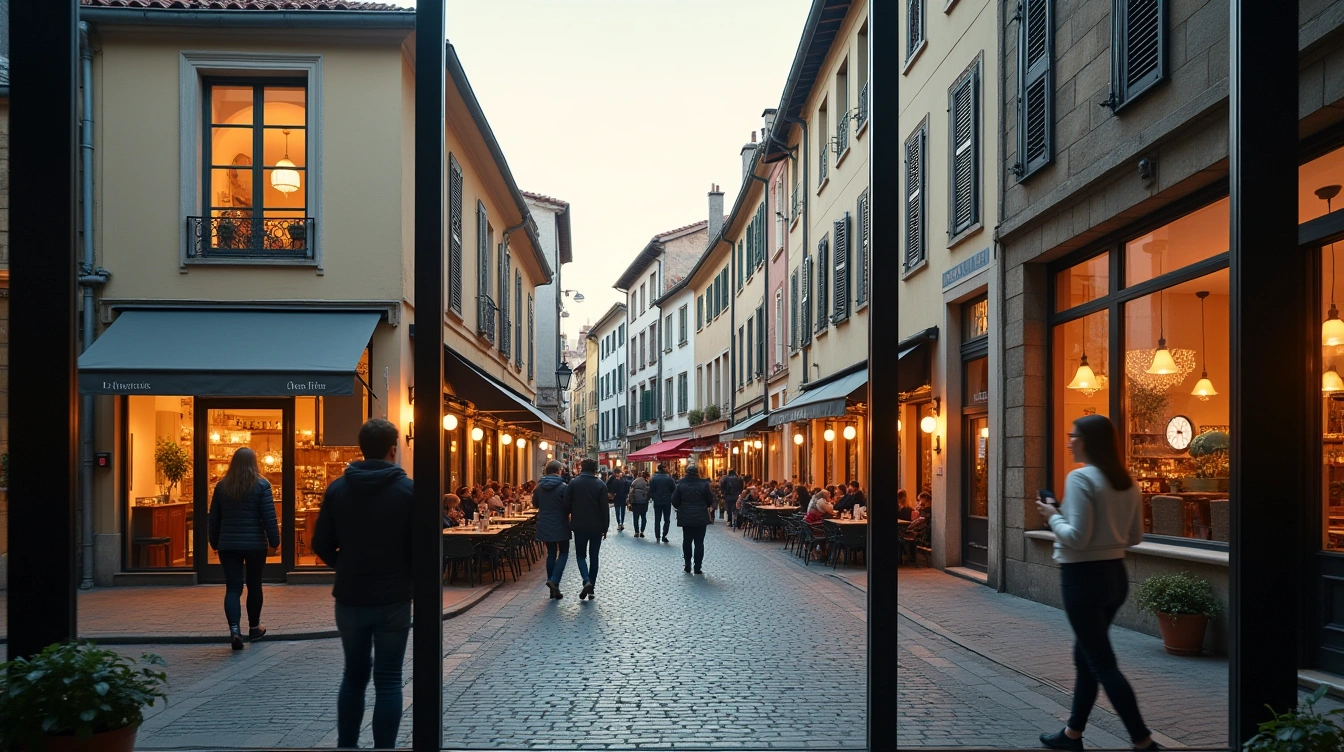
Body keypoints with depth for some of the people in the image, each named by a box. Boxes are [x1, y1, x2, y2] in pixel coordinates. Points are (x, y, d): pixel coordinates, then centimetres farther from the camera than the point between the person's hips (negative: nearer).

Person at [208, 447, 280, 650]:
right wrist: (274, 541, -1)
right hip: (255, 544, -2)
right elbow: (269, 516, -9)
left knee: (232, 588, 0)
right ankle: (254, 628, 27)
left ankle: (234, 629, -18)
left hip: (228, 544, 2)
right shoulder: (261, 485, -6)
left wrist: (215, 542, 19)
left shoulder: (222, 486, 4)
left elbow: (214, 518, 10)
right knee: (254, 586, 14)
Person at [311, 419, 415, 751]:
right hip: (393, 599, -3)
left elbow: (321, 544, 1)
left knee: (354, 674, 17)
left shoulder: (337, 488, -1)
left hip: (350, 598, 3)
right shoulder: (407, 490, -9)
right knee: (388, 680, 3)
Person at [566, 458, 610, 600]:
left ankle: (586, 581, -14)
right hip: (596, 527, 0)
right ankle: (591, 588, 11)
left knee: (581, 555, 11)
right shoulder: (600, 485, -5)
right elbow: (604, 509, -6)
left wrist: (569, 518, 14)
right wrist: (605, 528, 2)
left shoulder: (574, 483, -4)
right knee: (593, 556, 11)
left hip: (579, 526, 0)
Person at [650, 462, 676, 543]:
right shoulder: (669, 478, -8)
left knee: (657, 520, 10)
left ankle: (657, 536, 9)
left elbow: (650, 490, -3)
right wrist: (671, 498, 11)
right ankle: (664, 535, -7)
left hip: (657, 501, 2)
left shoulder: (653, 478, -4)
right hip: (667, 502, -2)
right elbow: (674, 489, -5)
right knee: (667, 520, 6)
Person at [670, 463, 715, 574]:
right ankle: (698, 568, 0)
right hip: (701, 518, -2)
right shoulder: (704, 484, -8)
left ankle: (687, 565, 17)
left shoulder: (681, 484, -5)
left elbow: (675, 501, -1)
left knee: (687, 541, 14)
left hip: (685, 517, 2)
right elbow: (710, 501, -3)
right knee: (699, 542, 2)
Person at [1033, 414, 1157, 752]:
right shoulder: (1127, 482, 7)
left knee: (1103, 663, -2)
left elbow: (1076, 538, -22)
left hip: (1083, 578, -9)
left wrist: (1053, 517, -6)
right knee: (1085, 655, 19)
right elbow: (1135, 537, 13)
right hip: (1115, 575, 9)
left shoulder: (1080, 478, -17)